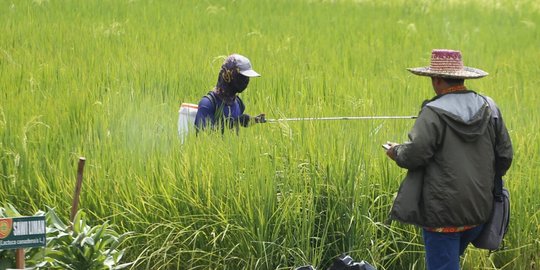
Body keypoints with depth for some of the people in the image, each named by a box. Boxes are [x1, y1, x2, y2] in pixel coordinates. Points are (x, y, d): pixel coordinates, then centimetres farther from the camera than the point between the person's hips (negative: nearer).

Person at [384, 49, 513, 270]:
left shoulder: (433, 113, -15)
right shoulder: (489, 108, 3)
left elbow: (415, 155, -18)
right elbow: (505, 154, 7)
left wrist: (396, 152, 4)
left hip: (443, 210, -6)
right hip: (480, 209, 6)